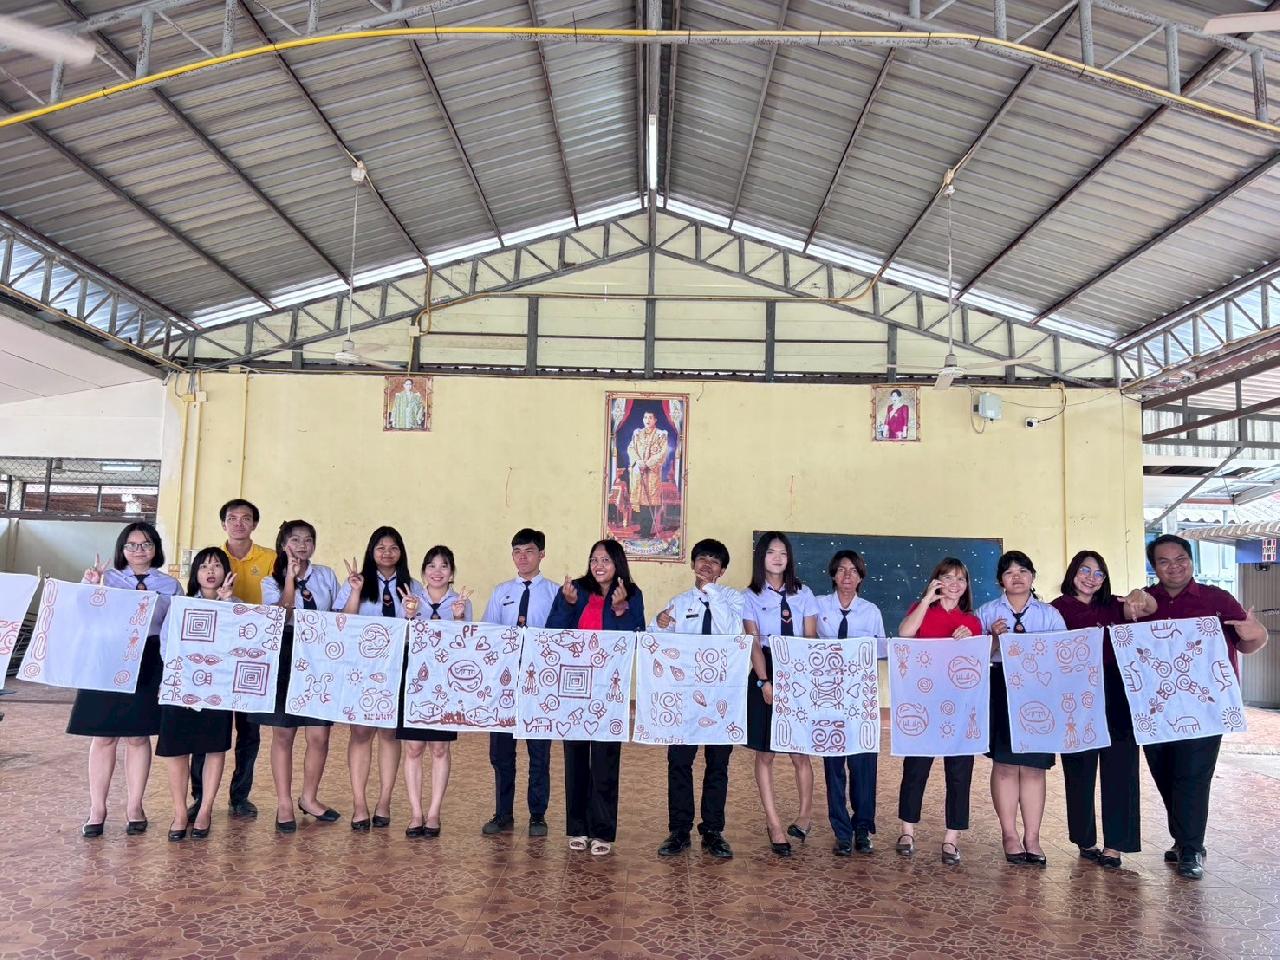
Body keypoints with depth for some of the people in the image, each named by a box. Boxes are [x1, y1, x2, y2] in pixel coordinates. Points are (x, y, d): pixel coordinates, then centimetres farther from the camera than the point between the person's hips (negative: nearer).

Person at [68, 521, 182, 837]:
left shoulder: (170, 586, 6)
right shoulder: (107, 579, 5)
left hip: (147, 666, 0)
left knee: (138, 737, 7)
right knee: (103, 736, 3)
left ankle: (134, 806, 18)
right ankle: (97, 809, 15)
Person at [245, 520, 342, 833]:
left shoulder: (326, 576, 9)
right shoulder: (272, 582, 4)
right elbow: (280, 618, -14)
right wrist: (290, 578, -16)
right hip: (286, 659, -2)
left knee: (319, 735, 3)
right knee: (283, 734, 5)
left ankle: (309, 798, 23)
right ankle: (284, 804, 18)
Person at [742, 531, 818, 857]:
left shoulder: (803, 594, 8)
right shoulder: (750, 597, 3)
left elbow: (811, 639, 3)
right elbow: (754, 643, -4)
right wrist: (764, 682, -15)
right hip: (765, 677, 0)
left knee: (799, 753, 1)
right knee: (764, 754, 3)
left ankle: (805, 813, 22)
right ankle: (773, 823, 13)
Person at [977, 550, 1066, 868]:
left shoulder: (1050, 614, 9)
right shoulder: (988, 612, 6)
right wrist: (995, 638, -13)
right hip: (1001, 691, -1)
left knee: (1034, 766, 3)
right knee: (1005, 764, 0)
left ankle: (1032, 838, 11)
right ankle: (1009, 835, 10)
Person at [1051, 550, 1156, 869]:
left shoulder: (1111, 606, 12)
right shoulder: (1059, 608, 2)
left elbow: (1150, 608, -4)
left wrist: (1141, 596, -25)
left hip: (1116, 696, 3)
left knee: (1120, 769, -1)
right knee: (1081, 770, 4)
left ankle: (1115, 844, 6)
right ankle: (1086, 840, 17)